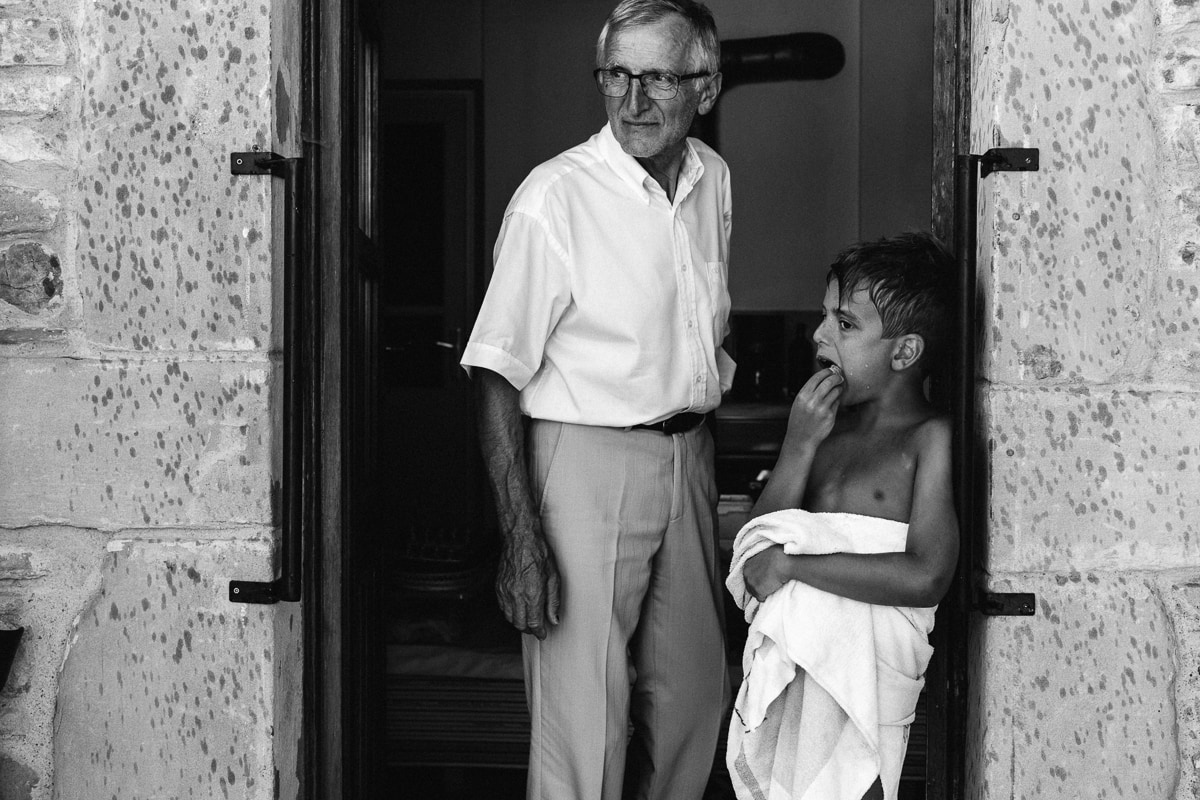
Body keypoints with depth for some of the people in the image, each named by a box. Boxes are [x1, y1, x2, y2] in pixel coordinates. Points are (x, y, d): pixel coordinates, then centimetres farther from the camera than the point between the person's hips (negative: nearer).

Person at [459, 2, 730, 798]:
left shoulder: (714, 179, 6)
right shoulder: (554, 198, -15)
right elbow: (499, 376, -15)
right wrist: (520, 539, -20)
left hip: (689, 456, 7)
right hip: (587, 461, -6)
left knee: (694, 695, 16)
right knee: (583, 715, -4)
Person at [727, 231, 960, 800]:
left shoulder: (931, 439, -5)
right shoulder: (825, 426, 13)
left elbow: (926, 577, -18)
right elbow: (753, 549, 7)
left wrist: (791, 564, -15)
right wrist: (798, 446, -5)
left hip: (869, 656, -5)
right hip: (791, 642, 5)